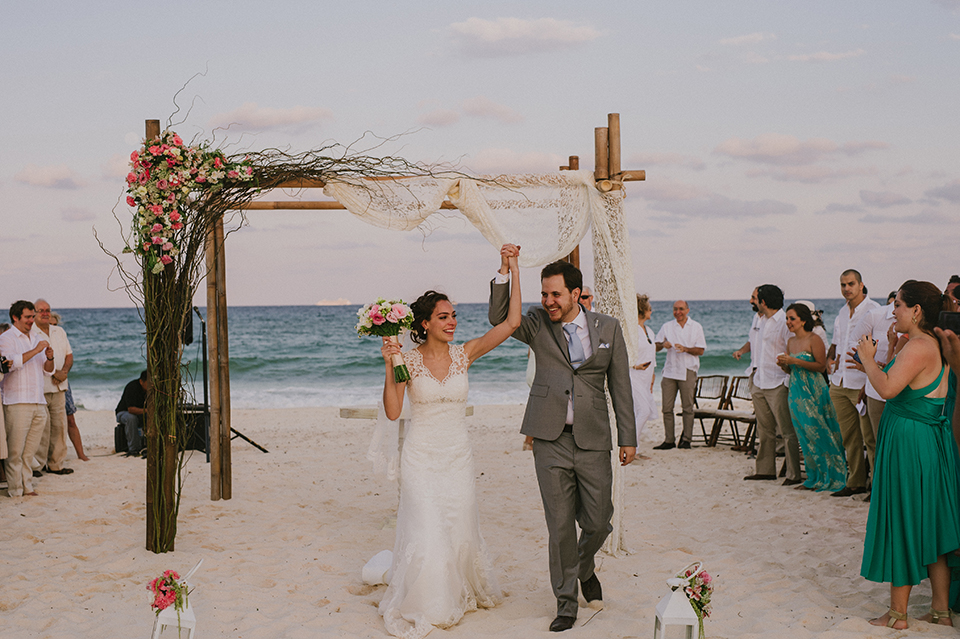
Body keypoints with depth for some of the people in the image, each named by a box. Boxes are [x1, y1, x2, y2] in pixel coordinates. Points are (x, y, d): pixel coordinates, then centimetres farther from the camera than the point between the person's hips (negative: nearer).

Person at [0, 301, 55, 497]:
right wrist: (36, 351, -17)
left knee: (30, 450, 7)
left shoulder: (36, 338, 21)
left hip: (38, 402, 6)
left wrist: (49, 358, -1)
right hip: (17, 402, -6)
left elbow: (48, 370, 20)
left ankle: (27, 486, 13)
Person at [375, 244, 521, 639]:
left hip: (458, 457, 3)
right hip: (421, 457, -3)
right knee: (426, 535, -6)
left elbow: (511, 323, -8)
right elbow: (392, 412, -13)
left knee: (459, 532, 12)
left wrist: (512, 271, -12)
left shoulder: (464, 354, -1)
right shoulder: (409, 360, -7)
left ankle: (461, 593, 39)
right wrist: (390, 367, -23)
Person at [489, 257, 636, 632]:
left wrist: (628, 438, 4)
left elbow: (620, 386, 6)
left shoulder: (607, 328, 5)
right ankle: (566, 603, 17)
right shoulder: (538, 325, 5)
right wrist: (505, 270, -20)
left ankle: (585, 569, 38)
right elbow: (499, 319, -12)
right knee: (560, 525, 3)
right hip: (550, 440, 0)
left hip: (593, 440, 1)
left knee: (598, 522, 4)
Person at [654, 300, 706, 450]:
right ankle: (669, 440, 4)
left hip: (687, 371, -2)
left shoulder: (696, 327, 7)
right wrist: (663, 345, -15)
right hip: (670, 371, 2)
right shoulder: (667, 326, 12)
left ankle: (686, 439, 7)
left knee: (687, 407, -1)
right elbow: (656, 347, 7)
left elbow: (700, 350, 2)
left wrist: (686, 349, -16)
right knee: (667, 407, -2)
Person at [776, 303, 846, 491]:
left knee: (816, 432, -6)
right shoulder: (791, 341, 13)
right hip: (796, 391, 7)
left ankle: (828, 477, 4)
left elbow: (821, 365, -16)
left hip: (813, 391, -7)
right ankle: (814, 478, 16)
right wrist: (784, 364, -2)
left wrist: (795, 361, -19)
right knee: (805, 436, 8)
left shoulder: (814, 339, -9)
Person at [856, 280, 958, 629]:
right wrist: (872, 367, 19)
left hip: (907, 442, -10)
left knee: (901, 521, 0)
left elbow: (888, 389, -29)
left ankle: (898, 613, 9)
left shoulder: (918, 347, -19)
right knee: (931, 523, 14)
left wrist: (869, 359, -12)